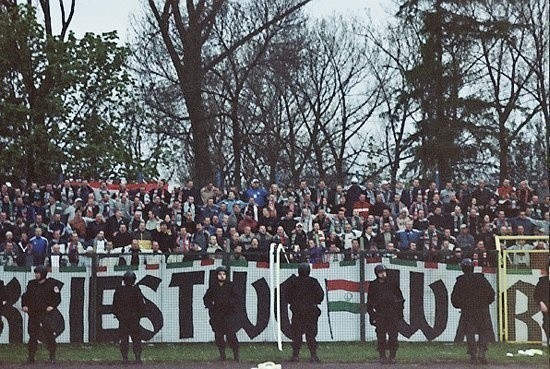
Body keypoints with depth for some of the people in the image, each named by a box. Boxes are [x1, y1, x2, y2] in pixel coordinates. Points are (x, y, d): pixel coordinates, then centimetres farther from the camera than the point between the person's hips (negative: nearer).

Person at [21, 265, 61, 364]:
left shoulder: (51, 284, 0)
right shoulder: (31, 284, 11)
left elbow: (57, 298, 2)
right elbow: (25, 296, 21)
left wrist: (52, 306, -12)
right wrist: (24, 305, 5)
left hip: (46, 314, -4)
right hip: (33, 314, 4)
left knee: (49, 334, -8)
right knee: (32, 335, 5)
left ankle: (52, 356, 2)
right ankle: (31, 356, 11)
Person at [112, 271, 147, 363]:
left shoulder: (118, 291, -1)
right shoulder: (136, 290, -7)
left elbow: (115, 305, 5)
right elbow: (142, 305, -5)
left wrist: (118, 315, 17)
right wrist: (140, 314, 9)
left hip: (122, 318, 1)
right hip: (134, 318, -1)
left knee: (123, 339, 6)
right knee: (136, 338, 5)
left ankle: (125, 358, 2)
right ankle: (138, 357, -3)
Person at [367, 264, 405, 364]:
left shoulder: (393, 283, 6)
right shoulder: (373, 285, 5)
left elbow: (400, 297, 11)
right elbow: (370, 301, 8)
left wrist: (400, 311, 6)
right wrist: (371, 314, 2)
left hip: (392, 314, 0)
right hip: (380, 314, 0)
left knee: (393, 336, -3)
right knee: (381, 337, -1)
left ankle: (392, 357, 3)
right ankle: (382, 357, 5)